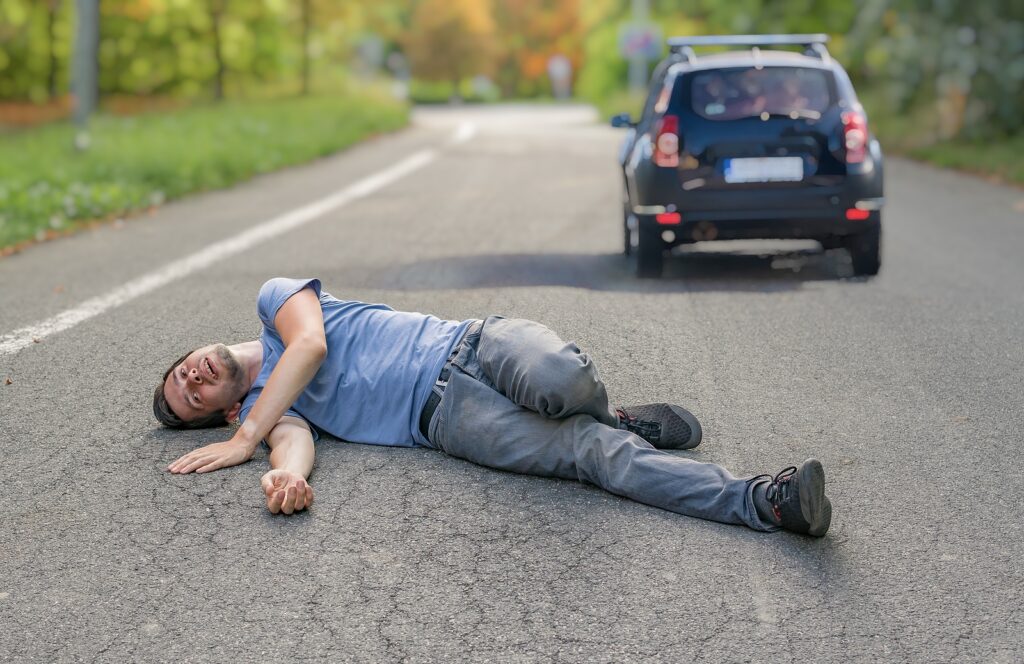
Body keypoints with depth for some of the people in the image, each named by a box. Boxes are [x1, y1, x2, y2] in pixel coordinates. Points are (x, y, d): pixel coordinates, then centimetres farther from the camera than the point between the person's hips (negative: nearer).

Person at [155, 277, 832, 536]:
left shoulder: (274, 297, 19)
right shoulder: (261, 409, 18)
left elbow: (311, 343, -4)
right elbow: (294, 438, -6)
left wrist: (245, 440, -4)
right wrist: (288, 477, -31)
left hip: (472, 345, 0)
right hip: (447, 416, 0)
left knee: (561, 380, -35)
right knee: (592, 453, -23)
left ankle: (616, 417, -1)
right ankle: (762, 500, -29)